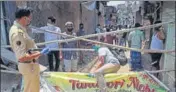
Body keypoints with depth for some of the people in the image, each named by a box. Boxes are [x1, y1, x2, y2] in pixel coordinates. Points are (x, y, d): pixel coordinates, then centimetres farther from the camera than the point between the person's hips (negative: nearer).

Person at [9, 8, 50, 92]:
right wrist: (41, 53, -26)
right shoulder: (18, 33, -27)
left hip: (31, 65, 10)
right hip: (29, 66, -10)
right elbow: (22, 57, -30)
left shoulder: (18, 28, 4)